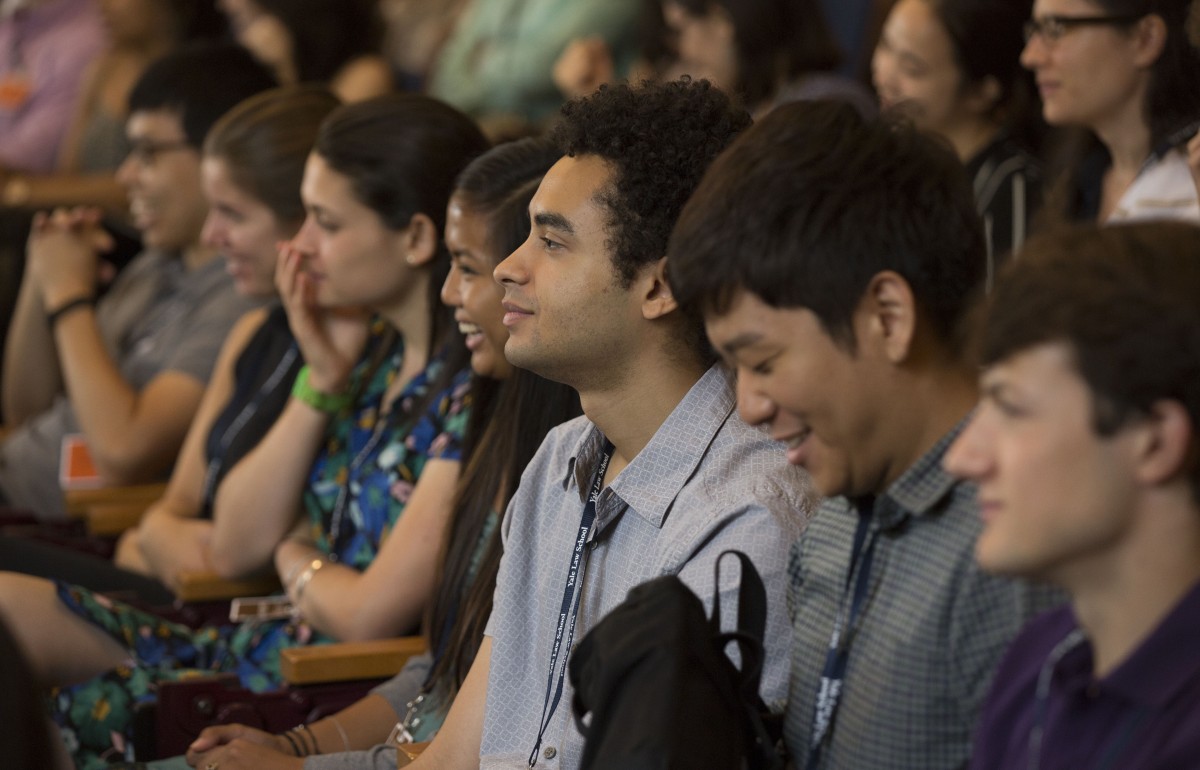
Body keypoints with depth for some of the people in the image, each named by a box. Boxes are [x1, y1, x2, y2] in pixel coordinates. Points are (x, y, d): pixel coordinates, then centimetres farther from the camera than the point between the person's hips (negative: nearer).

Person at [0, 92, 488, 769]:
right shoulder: (371, 347, 10)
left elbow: (371, 613, -21)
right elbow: (240, 538, 9)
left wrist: (294, 559, 1)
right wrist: (323, 378, -1)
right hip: (261, 642, 9)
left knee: (63, 716, -14)